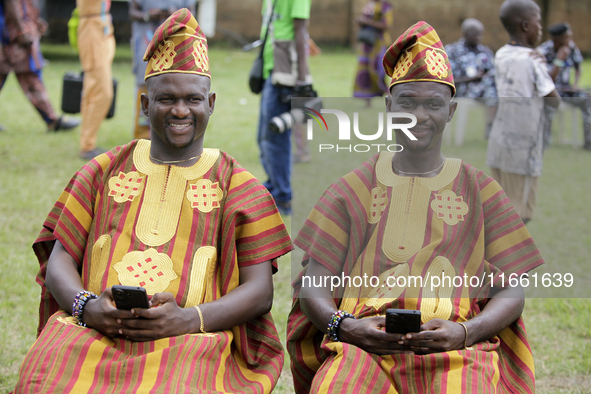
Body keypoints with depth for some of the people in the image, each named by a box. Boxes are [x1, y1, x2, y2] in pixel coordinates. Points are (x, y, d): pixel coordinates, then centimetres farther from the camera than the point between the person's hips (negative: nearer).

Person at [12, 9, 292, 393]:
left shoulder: (237, 185, 14)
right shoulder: (103, 171, 21)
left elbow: (260, 292, 5)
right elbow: (59, 262, 14)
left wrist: (187, 320, -13)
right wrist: (87, 306, -10)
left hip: (191, 342, -2)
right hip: (90, 331, 2)